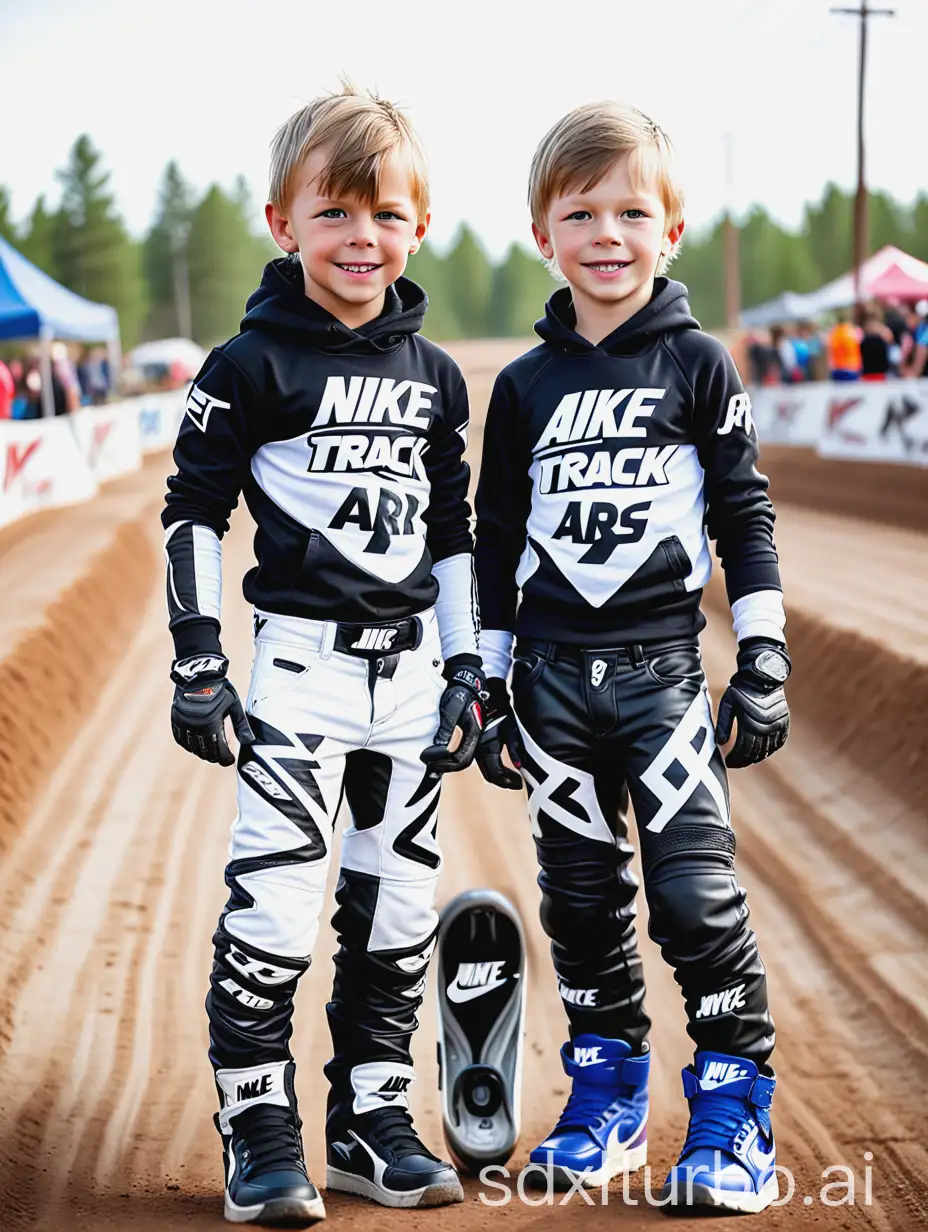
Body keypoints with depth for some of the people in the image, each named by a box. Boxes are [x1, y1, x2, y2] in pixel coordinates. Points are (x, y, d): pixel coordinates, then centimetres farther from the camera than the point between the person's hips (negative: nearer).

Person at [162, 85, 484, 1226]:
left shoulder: (434, 375, 9)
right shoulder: (253, 365, -6)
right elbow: (191, 511, -3)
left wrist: (465, 669, 11)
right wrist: (198, 663, -8)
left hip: (408, 667, 5)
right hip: (302, 661, -5)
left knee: (396, 905, 9)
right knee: (274, 903, -9)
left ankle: (371, 1125, 21)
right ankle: (258, 1140, 3)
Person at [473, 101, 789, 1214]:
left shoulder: (697, 364, 0)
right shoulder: (525, 384, 7)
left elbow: (744, 515, 2)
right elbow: (496, 539, 12)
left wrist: (763, 667, -2)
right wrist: (490, 687, 10)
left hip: (662, 670, -3)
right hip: (553, 674, 3)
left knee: (696, 895, -9)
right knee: (581, 896, 10)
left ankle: (734, 1112, 4)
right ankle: (606, 1099, 24)